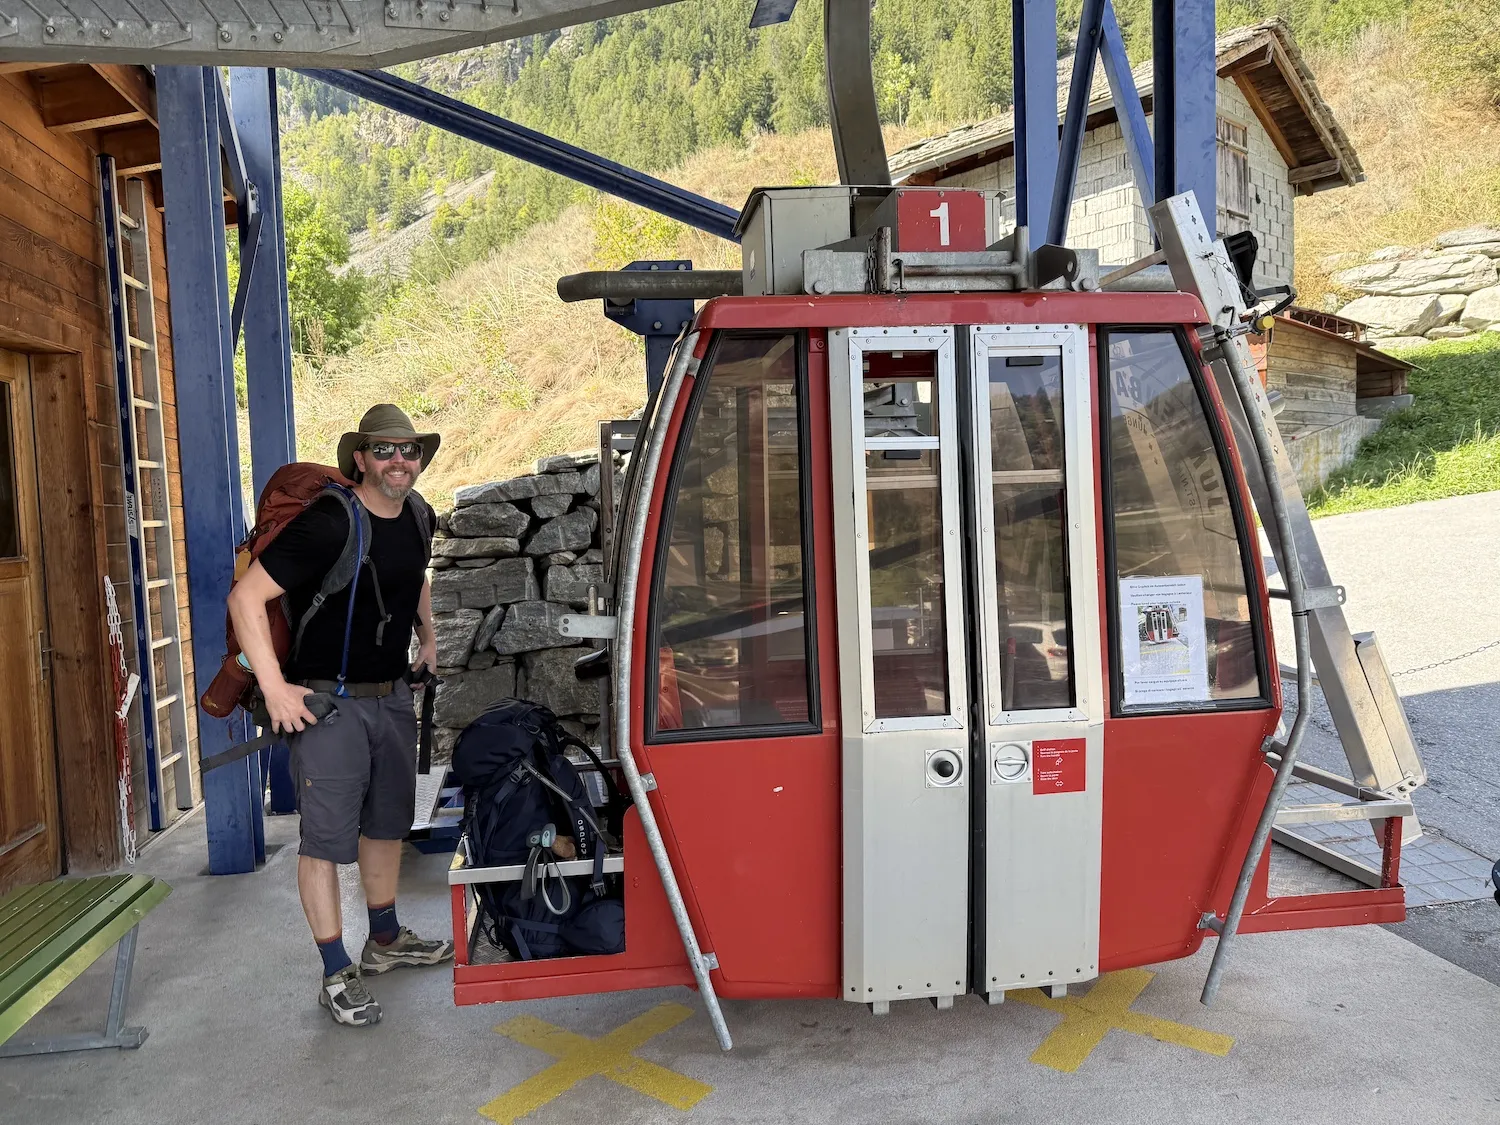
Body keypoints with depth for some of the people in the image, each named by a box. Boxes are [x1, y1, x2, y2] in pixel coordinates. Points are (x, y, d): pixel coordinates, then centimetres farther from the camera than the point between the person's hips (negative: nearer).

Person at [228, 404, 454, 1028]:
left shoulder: (418, 518, 3)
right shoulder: (327, 525, -22)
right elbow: (246, 597, -22)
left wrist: (428, 637, 19)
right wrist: (275, 688, -23)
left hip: (393, 695, 8)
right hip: (327, 700, -8)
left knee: (388, 820, 19)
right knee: (326, 836, -1)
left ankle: (385, 939, 37)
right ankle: (337, 975, 12)